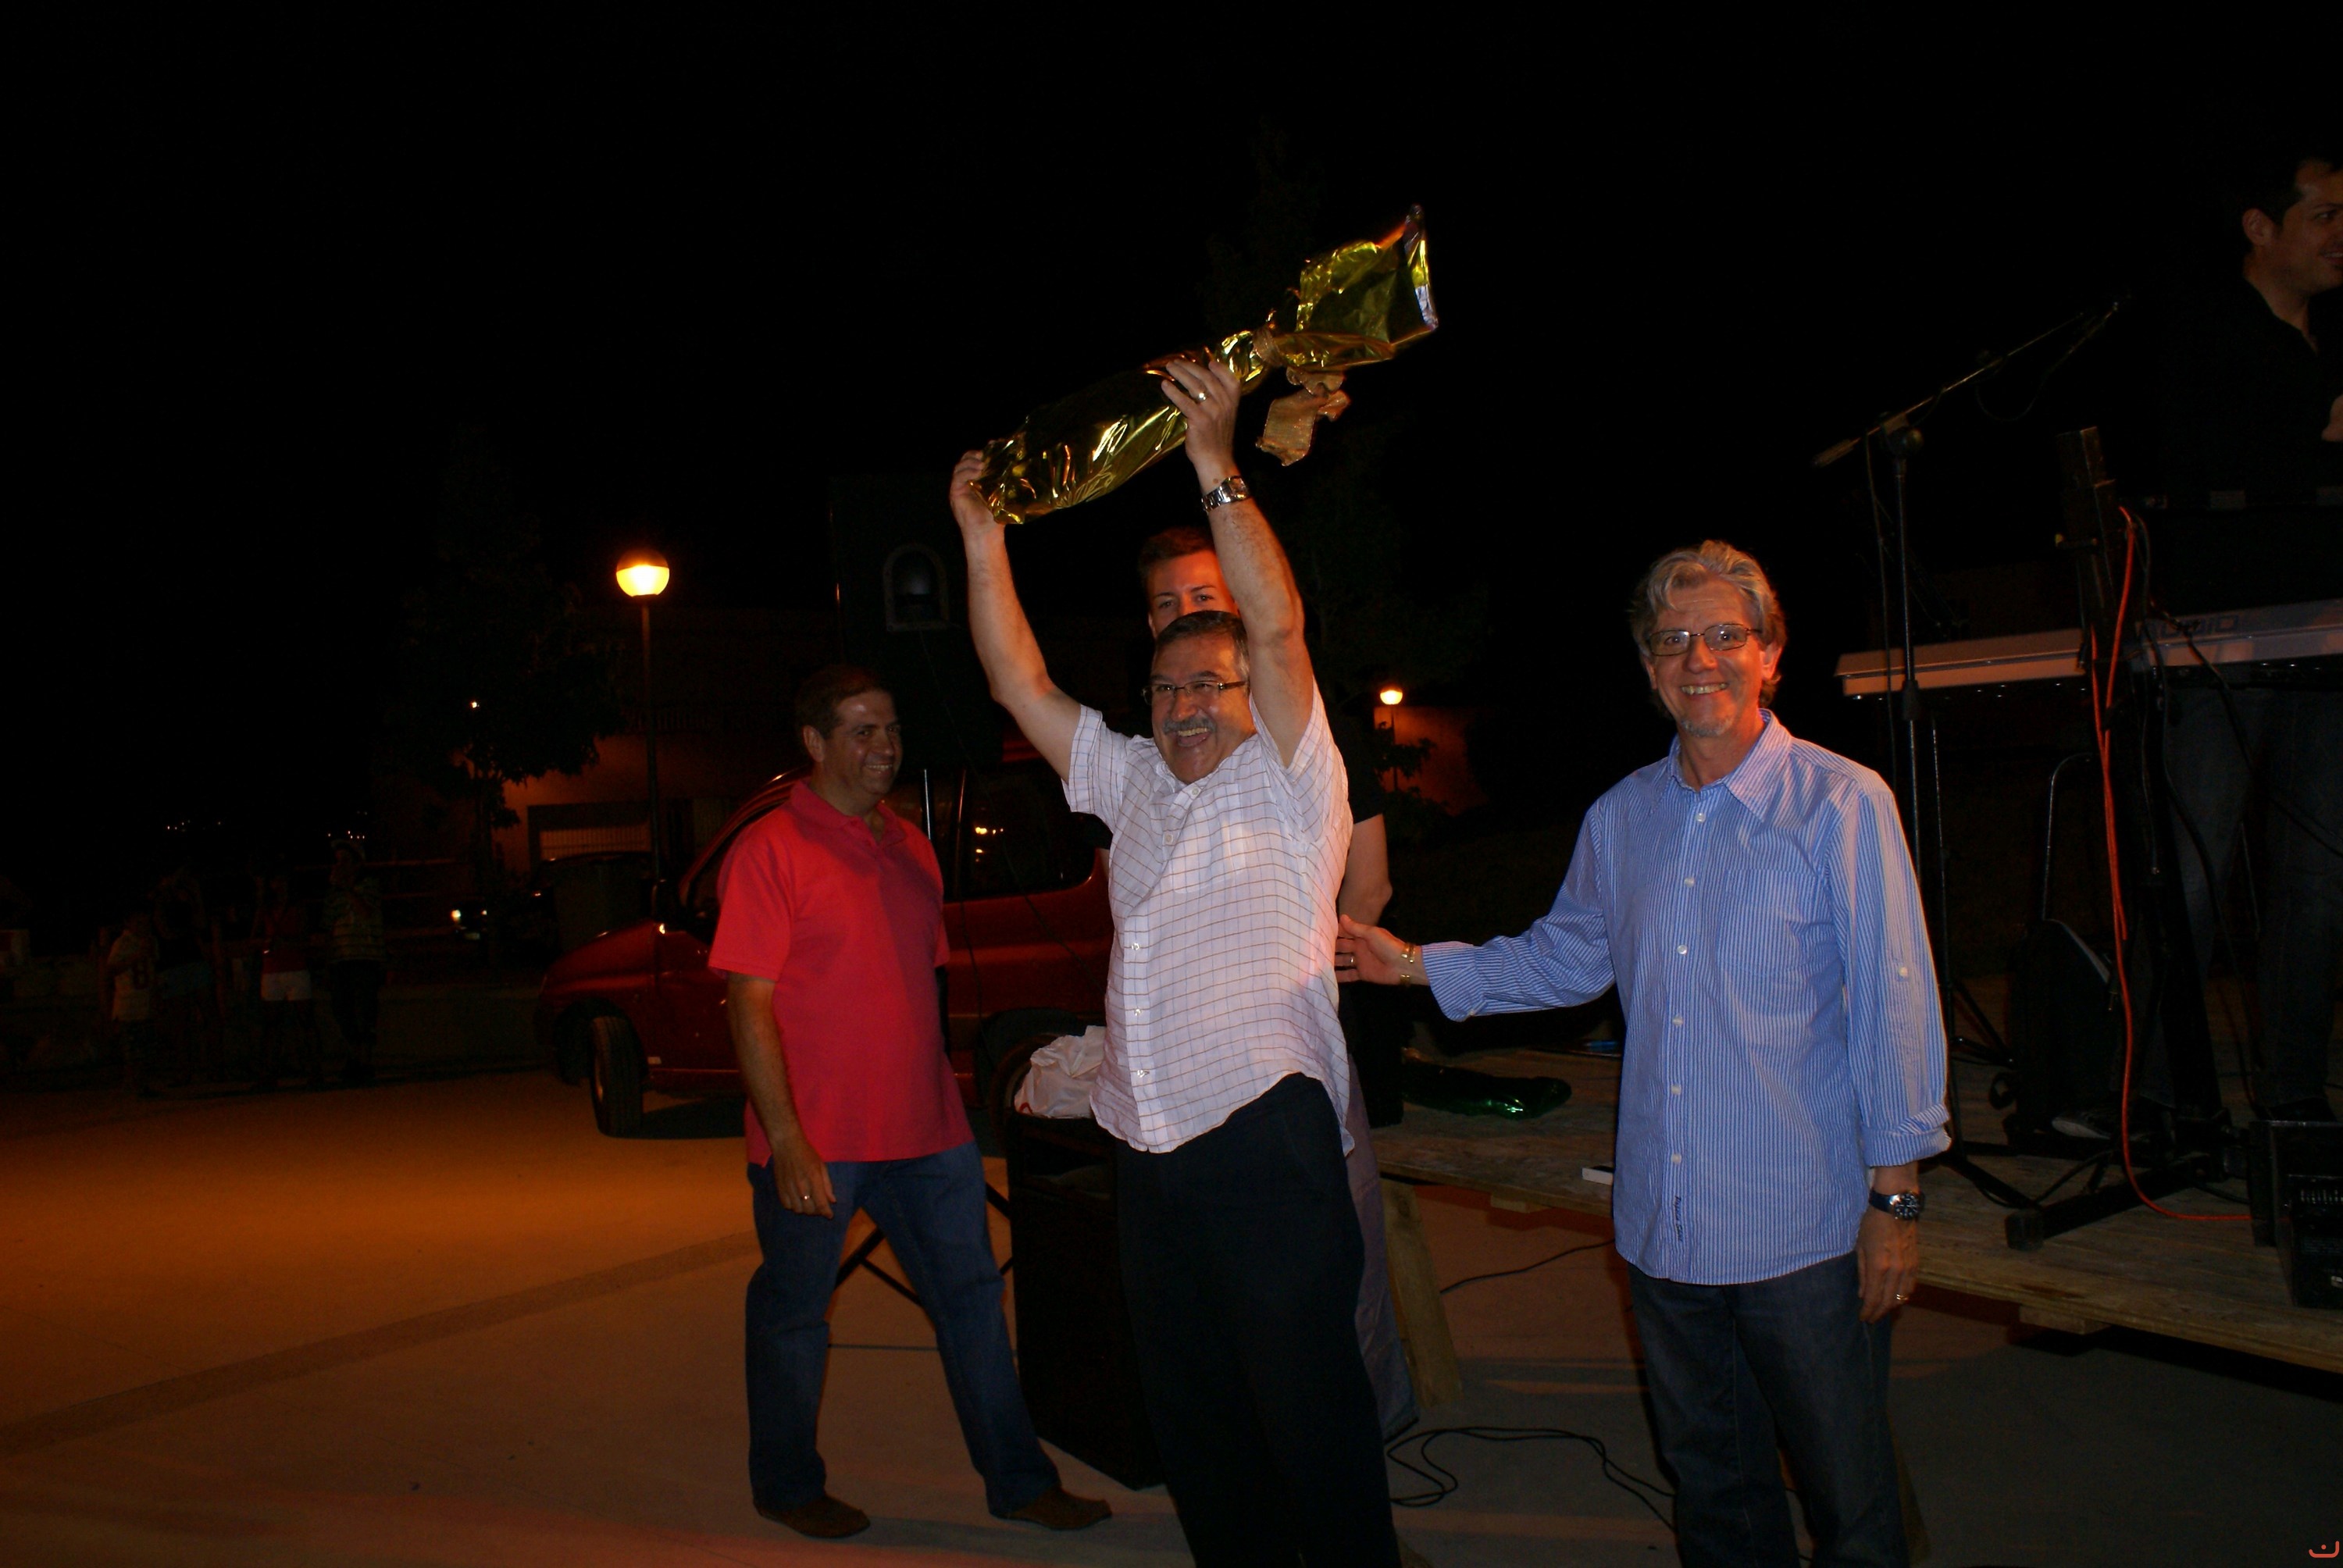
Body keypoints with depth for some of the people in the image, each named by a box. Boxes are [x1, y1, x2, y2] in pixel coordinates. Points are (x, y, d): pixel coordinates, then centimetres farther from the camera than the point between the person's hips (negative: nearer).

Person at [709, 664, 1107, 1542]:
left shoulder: (909, 848, 13)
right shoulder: (770, 851, -9)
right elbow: (751, 1007, -12)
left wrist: (943, 1103, 17)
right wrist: (787, 1141, -18)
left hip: (926, 1133, 6)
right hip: (816, 1144, -6)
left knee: (972, 1296, 10)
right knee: (793, 1313, 8)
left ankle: (1018, 1481, 20)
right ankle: (786, 1486, 27)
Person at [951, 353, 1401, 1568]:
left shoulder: (1288, 781, 1)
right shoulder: (1131, 782, 17)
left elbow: (1278, 624, -13)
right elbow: (1021, 683, 17)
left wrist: (1217, 469, -16)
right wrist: (984, 541, 11)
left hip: (1266, 1140, -6)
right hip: (1146, 1149, 6)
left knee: (1309, 1409, -4)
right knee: (1188, 1411, 13)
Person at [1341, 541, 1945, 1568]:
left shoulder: (1840, 805, -8)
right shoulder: (1620, 819, 7)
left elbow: (1895, 1007, -8)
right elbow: (1565, 956, 21)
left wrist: (1896, 1197, -10)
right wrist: (1416, 964, 14)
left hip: (1804, 1231, -5)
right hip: (1663, 1224, 5)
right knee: (1709, 1479, 19)